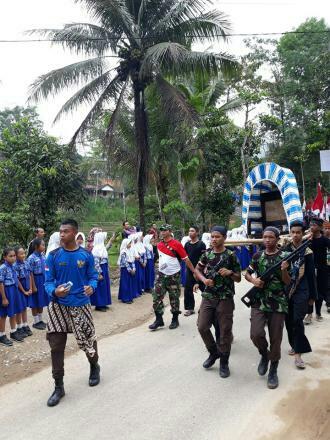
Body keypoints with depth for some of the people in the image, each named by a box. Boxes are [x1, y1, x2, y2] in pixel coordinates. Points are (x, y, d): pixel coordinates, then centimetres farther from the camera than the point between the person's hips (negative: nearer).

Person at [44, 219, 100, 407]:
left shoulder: (86, 255, -5)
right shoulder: (54, 256, -4)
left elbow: (93, 276, 1)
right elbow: (48, 281, -2)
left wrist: (91, 287, -21)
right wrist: (54, 291, -23)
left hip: (81, 305, 0)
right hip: (58, 306, 1)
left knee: (88, 341, 11)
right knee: (56, 347, 2)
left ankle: (94, 367, 43)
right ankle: (59, 387, 19)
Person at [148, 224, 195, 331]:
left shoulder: (176, 244, -12)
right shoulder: (159, 245, 5)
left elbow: (186, 259, -9)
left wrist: (194, 271, -8)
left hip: (173, 276, -5)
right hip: (161, 274, 5)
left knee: (174, 299, 7)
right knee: (157, 297, 0)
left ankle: (175, 320, 22)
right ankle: (159, 320, 11)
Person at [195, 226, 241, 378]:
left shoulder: (231, 255, -4)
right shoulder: (206, 254, 5)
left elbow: (239, 278, 2)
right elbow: (197, 270, 14)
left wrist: (230, 273, -18)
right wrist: (204, 279, -5)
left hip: (225, 298, -3)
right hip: (208, 297, 3)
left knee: (225, 330, 2)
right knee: (202, 327, -1)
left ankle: (224, 362, 19)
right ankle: (213, 352, 24)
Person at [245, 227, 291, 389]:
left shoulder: (284, 257, -2)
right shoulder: (257, 256, 4)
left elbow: (288, 282, -4)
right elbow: (247, 274, 13)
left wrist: (284, 270, -24)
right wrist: (254, 280, -9)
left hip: (278, 304, -1)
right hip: (259, 302, 1)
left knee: (275, 339, 4)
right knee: (256, 334, -13)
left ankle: (273, 371, 23)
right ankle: (264, 354, 19)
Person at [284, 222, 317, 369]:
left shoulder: (307, 252, -1)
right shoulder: (284, 250, 6)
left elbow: (311, 275, 2)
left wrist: (312, 296, 3)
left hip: (301, 292, -3)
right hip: (285, 290, 3)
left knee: (297, 321, -10)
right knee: (288, 321, 10)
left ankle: (298, 353, -3)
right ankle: (294, 345, 28)